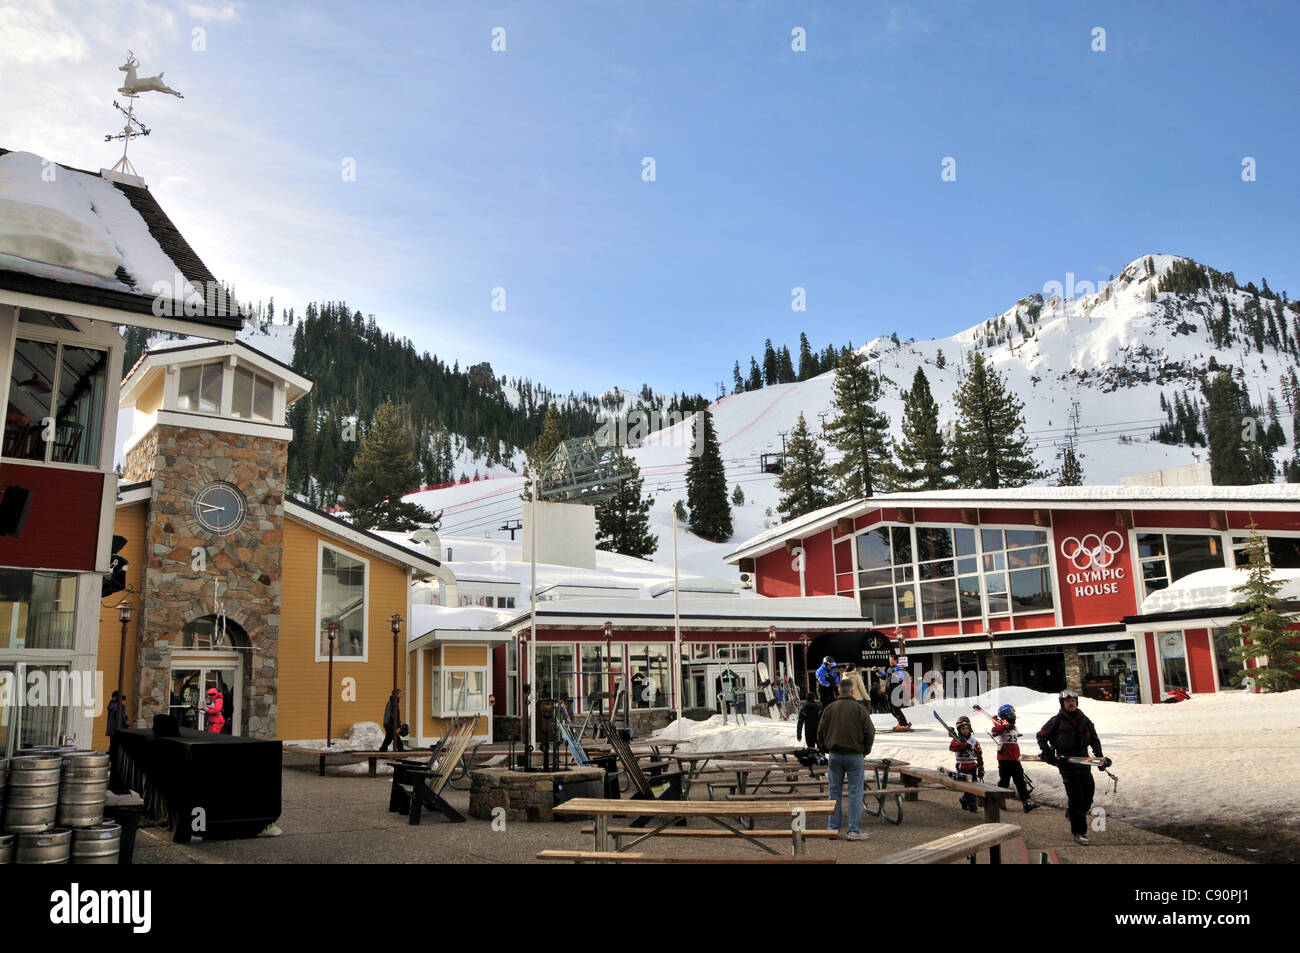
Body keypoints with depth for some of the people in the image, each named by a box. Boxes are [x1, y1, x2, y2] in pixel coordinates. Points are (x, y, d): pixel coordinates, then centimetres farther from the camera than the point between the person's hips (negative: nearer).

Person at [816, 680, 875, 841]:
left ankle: (834, 827, 13)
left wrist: (826, 750, 15)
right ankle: (855, 830, -1)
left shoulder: (830, 708, 3)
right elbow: (870, 732, -7)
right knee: (855, 793, 1)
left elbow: (820, 732, 4)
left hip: (834, 756, 3)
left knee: (835, 792, 10)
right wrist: (865, 751, 6)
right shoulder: (860, 708, -4)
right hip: (855, 756, -3)